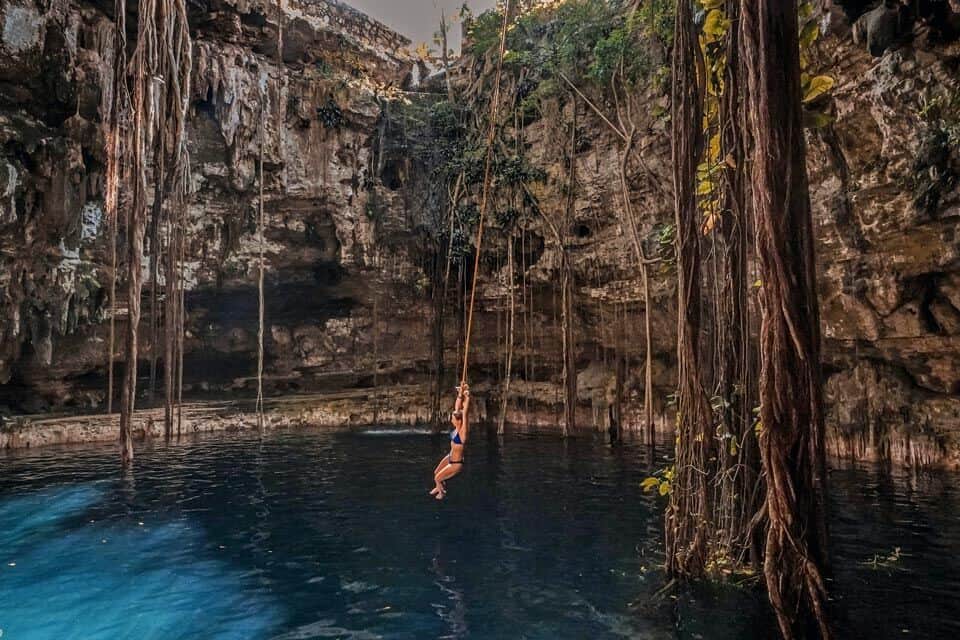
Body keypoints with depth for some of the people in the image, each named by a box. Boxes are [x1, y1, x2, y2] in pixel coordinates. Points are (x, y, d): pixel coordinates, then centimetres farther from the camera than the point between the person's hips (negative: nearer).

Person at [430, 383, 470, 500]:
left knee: (437, 479, 8)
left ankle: (442, 493, 38)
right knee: (436, 473, 25)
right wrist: (460, 394, -13)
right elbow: (457, 408, -7)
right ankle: (439, 487, 55)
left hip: (456, 463, -8)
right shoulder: (456, 428, -8)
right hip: (450, 457, 8)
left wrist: (467, 397, -40)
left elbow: (465, 413, -37)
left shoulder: (463, 431, -27)